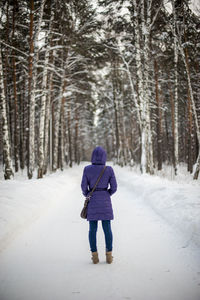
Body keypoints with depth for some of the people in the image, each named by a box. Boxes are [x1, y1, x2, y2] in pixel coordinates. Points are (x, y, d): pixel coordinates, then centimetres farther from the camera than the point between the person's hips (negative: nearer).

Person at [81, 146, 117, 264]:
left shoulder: (87, 169, -6)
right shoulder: (109, 169, -6)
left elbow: (84, 186, -4)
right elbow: (114, 187, -3)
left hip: (92, 201, 0)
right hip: (105, 201, 0)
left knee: (93, 229, 7)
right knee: (107, 228, 6)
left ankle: (95, 256, 7)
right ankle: (109, 256, 7)